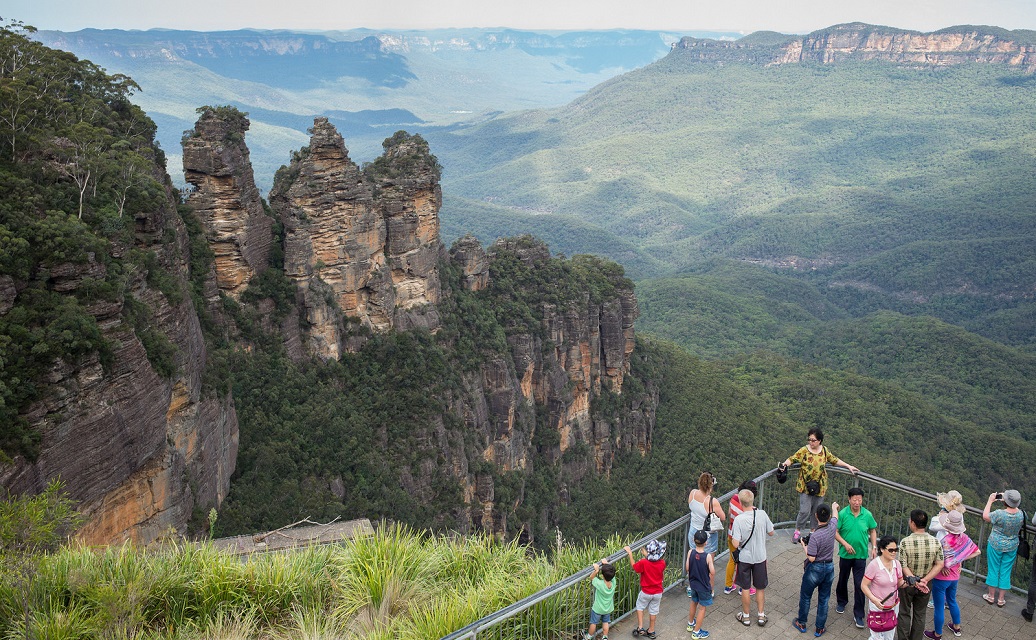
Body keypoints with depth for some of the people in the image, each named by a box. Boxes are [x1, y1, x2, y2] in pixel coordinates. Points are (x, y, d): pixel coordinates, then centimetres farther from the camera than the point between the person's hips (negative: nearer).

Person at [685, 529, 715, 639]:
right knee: (702, 608, 11)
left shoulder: (690, 553, -16)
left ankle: (690, 623, 46)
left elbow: (687, 568, -6)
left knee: (694, 602, 28)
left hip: (693, 583, 5)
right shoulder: (707, 556, -26)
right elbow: (712, 572, -19)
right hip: (704, 586, -5)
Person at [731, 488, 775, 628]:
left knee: (746, 588, 14)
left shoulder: (739, 519, -24)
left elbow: (735, 544, -23)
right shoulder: (762, 514, -16)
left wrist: (735, 539, -2)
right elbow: (771, 532, -1)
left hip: (744, 558, -2)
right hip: (760, 557, 2)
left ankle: (746, 616, 27)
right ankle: (761, 615, 29)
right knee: (760, 588, 19)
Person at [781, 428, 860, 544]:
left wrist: (848, 466, 20)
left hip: (820, 486, 3)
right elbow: (792, 459, -13)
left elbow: (835, 460, 18)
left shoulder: (824, 451, 4)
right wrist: (785, 463, -34)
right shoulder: (804, 450, -7)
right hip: (805, 486, -3)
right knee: (805, 511, -9)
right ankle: (798, 531, 9)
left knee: (816, 511, 11)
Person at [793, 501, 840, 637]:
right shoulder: (832, 526, -12)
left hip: (815, 568, -5)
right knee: (824, 599, 15)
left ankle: (801, 623, 29)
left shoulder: (815, 536, -28)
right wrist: (834, 507, 35)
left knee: (805, 596, 15)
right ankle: (820, 628, 24)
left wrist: (804, 545, -9)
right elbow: (835, 517, 14)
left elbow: (811, 558, -25)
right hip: (829, 567, 5)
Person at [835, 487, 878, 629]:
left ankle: (858, 615, 8)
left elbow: (873, 531, 7)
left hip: (861, 555, 0)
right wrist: (845, 544, -21)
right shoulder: (842, 514, -13)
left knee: (859, 585, -2)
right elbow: (835, 532, -10)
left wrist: (874, 547, -1)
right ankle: (841, 602, 45)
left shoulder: (867, 515, -8)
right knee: (843, 580, 19)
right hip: (845, 554, 0)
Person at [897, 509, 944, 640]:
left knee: (904, 613, 15)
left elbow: (903, 566, -23)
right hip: (926, 584, 3)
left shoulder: (905, 542, -23)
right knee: (920, 614, 19)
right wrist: (924, 580, -15)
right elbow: (939, 565, -12)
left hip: (907, 583, -3)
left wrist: (914, 581, -21)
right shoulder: (935, 542, -14)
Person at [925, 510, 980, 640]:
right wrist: (961, 559, 4)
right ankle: (957, 627, 48)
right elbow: (977, 551, 5)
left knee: (939, 607, 10)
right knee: (952, 601, 31)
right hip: (955, 577, 7)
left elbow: (940, 562, -35)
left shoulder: (945, 540, -31)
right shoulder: (964, 538, -9)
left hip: (941, 578, -7)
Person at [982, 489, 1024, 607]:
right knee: (1005, 572, 15)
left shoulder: (1000, 514, -28)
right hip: (1012, 547, 4)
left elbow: (985, 516, -11)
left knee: (993, 570, 13)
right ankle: (1001, 599, 24)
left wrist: (990, 501, -5)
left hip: (996, 545, -4)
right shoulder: (1020, 514, -15)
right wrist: (1005, 501, 7)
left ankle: (991, 596, 26)